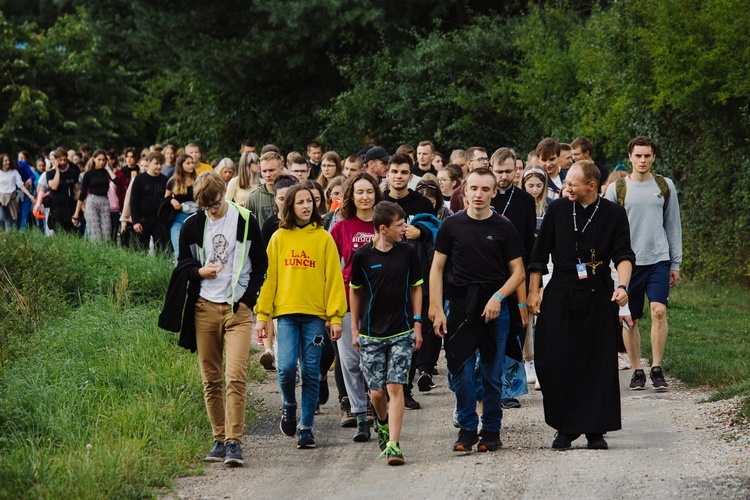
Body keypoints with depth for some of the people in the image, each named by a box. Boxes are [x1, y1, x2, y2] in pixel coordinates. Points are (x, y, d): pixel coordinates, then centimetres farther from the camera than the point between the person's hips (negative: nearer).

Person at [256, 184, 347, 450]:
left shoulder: (323, 238, 4)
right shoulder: (279, 238, 8)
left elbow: (334, 278, 2)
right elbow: (269, 277, 8)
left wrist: (336, 316, -4)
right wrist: (262, 315, 2)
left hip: (315, 314, 0)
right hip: (286, 312, 0)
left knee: (311, 373, 1)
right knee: (286, 366, -13)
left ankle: (305, 427, 10)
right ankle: (289, 406, 15)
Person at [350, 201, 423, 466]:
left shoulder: (407, 252, -1)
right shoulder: (363, 255, -5)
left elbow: (416, 287, 10)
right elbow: (354, 291, 8)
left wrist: (417, 324, 5)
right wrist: (355, 329, 9)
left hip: (402, 332, 0)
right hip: (371, 334, 0)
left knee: (395, 386, -11)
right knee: (377, 392, 4)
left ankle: (393, 444, -12)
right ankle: (383, 424, 37)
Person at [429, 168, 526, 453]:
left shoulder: (503, 228, 4)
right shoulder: (452, 226, 4)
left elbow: (518, 272, 5)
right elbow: (437, 269, 6)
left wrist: (498, 296, -11)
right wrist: (437, 310, -2)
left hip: (495, 311, 0)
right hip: (460, 309, 0)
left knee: (493, 375, 4)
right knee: (462, 374, -2)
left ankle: (491, 431, 13)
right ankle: (467, 429, 8)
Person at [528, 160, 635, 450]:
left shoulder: (613, 214, 2)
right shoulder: (557, 210, 4)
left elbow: (623, 255, -4)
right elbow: (539, 255, 8)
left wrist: (623, 285, -22)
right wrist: (533, 292, 3)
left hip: (598, 297, -1)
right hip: (560, 295, 1)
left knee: (598, 363, -1)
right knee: (556, 362, -4)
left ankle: (595, 430, 7)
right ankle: (565, 429, 7)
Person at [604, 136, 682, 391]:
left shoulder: (665, 186, 8)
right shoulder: (616, 189, 3)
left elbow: (673, 226, 13)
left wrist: (675, 264, 11)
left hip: (659, 260, 0)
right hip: (627, 262, 0)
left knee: (659, 310, -16)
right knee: (629, 319, 3)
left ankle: (657, 369, -9)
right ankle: (637, 372, 15)